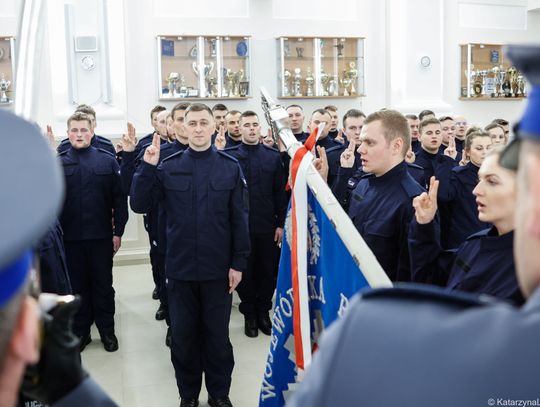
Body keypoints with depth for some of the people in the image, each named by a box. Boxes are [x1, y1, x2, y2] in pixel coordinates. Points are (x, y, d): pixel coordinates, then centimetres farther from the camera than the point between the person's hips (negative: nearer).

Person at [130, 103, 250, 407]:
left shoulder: (230, 167, -2)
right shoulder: (168, 166, 0)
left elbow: (239, 219, -2)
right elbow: (140, 205, -4)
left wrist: (239, 263, -5)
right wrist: (147, 168, -15)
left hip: (218, 269, -1)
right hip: (180, 268, 1)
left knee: (218, 335, 11)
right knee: (183, 335, 13)